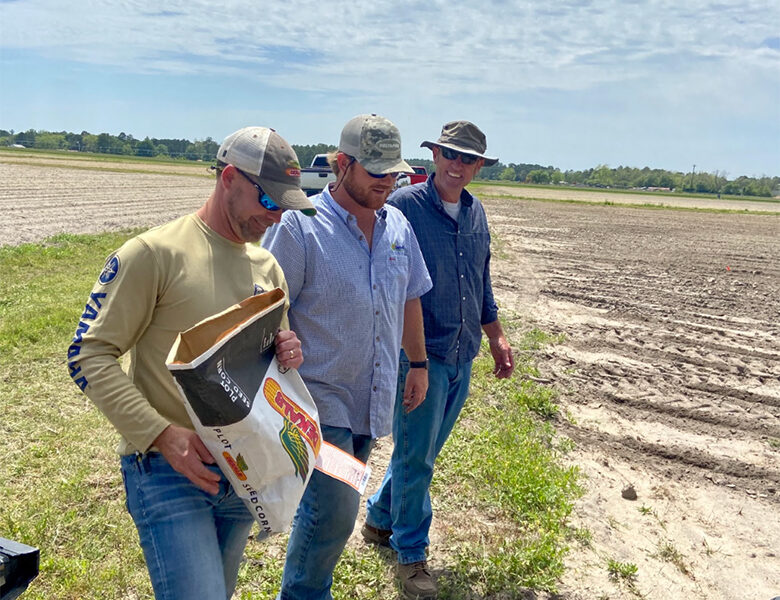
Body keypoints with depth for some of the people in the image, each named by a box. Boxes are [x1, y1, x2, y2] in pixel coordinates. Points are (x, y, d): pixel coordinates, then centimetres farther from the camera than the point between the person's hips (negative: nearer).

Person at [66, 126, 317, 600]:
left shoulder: (268, 267, 7)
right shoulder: (155, 252, -13)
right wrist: (161, 434, -22)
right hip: (167, 468, -6)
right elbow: (89, 355, -13)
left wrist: (287, 355, -8)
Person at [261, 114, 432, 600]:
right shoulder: (300, 226, -13)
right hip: (321, 395, -6)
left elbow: (410, 299, 18)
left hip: (374, 397, 6)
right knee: (335, 512, -7)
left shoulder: (398, 226, 6)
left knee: (331, 508, 17)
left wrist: (419, 363, 20)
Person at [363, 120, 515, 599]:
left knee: (424, 451, 18)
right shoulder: (403, 206, -11)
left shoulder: (476, 212, 10)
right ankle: (411, 553, 23)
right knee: (415, 457, 3)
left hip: (462, 355, 7)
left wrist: (496, 336, 20)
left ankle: (379, 519, 39)